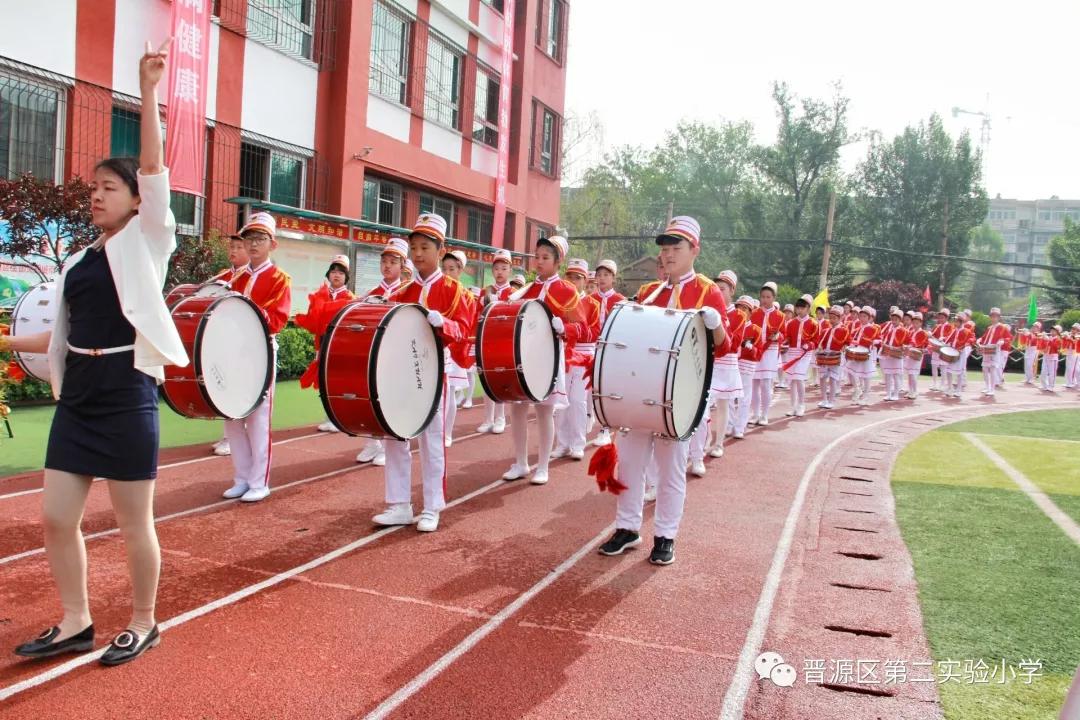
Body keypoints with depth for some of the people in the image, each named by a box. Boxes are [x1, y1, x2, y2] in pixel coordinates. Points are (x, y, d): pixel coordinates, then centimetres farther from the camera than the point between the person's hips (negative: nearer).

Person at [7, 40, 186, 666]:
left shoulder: (146, 240, -3)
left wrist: (148, 90, -20)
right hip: (77, 397, 7)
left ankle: (143, 625, 21)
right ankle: (75, 624, 26)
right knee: (57, 518, 9)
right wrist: (8, 342, 17)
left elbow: (153, 166, -15)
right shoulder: (78, 261, 14)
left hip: (126, 395, -7)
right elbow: (63, 335, 20)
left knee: (134, 523, 3)